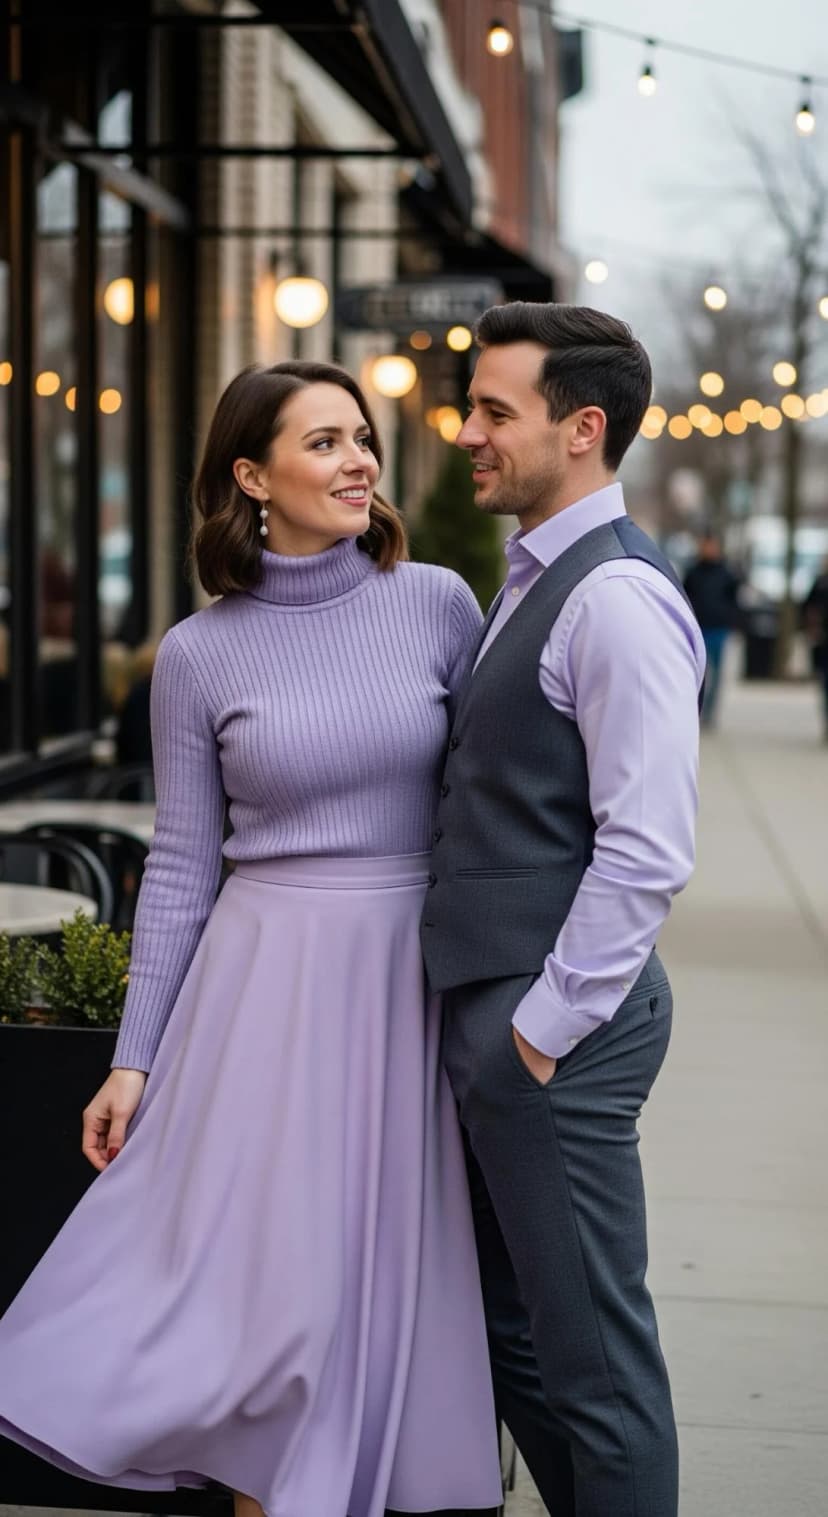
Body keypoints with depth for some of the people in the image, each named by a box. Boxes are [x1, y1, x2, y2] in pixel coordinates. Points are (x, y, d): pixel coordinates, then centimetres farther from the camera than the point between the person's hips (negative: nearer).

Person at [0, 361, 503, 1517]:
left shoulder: (438, 604, 0)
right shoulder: (200, 654, -2)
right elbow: (180, 865, 3)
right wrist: (135, 1056, 2)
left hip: (414, 981, 1)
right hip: (269, 978, -1)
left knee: (396, 1273, 8)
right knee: (264, 1277, 2)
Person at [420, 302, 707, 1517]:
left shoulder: (616, 597, -17)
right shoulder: (534, 583, 14)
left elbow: (645, 852, -23)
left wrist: (547, 1026, -17)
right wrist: (496, 1012, 15)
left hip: (553, 1027, -10)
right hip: (491, 1007, 10)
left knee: (593, 1355, 2)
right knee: (513, 1330, 19)